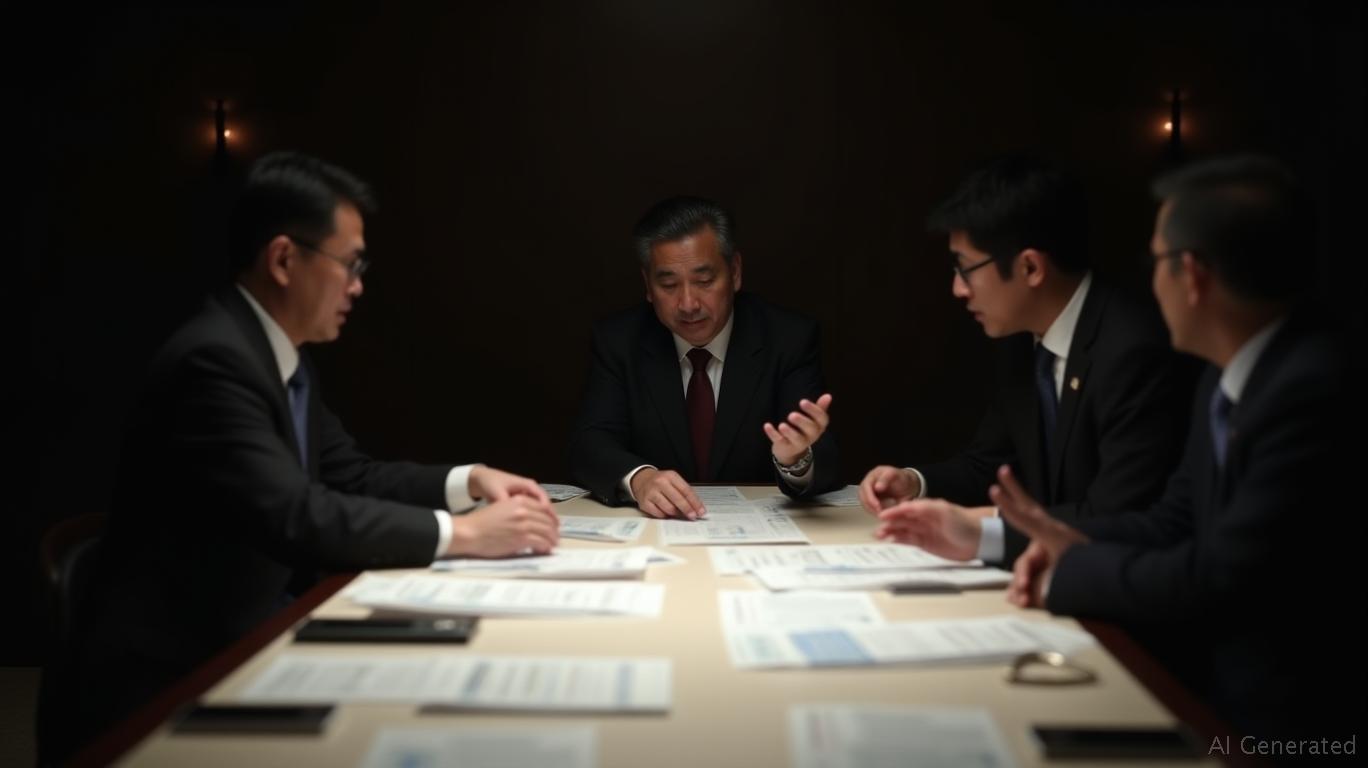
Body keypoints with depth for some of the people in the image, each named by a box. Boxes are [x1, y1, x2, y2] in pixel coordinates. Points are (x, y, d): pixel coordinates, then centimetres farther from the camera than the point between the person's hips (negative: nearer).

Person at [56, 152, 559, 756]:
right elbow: (296, 518, -29)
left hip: (246, 639, 9)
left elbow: (350, 475, 15)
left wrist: (469, 480, 1)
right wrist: (464, 534, -25)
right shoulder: (214, 359, -22)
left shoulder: (287, 359, 9)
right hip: (180, 677, -9)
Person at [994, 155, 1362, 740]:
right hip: (1214, 678, 7)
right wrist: (1075, 543, -6)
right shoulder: (1228, 375, 4)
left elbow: (1215, 579, -23)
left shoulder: (1312, 392, -25)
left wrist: (1071, 571, -9)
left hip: (1276, 720, -7)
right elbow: (1177, 522, 12)